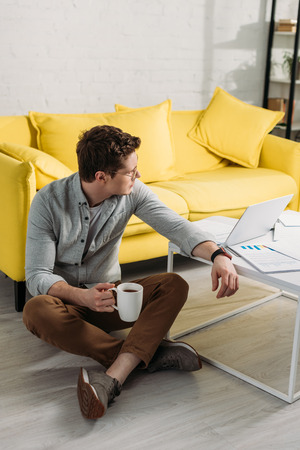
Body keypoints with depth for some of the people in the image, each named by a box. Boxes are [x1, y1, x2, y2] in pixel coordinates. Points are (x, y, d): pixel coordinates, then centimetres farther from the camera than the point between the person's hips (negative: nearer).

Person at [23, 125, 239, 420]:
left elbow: (176, 226, -16)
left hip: (108, 295, 3)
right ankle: (149, 354, -28)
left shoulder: (132, 192, -8)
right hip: (65, 299, -2)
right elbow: (37, 276, -20)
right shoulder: (48, 201, -18)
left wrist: (218, 255, -37)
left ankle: (113, 376, -39)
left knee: (174, 285, -22)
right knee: (36, 310, -37)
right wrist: (82, 296, -40)